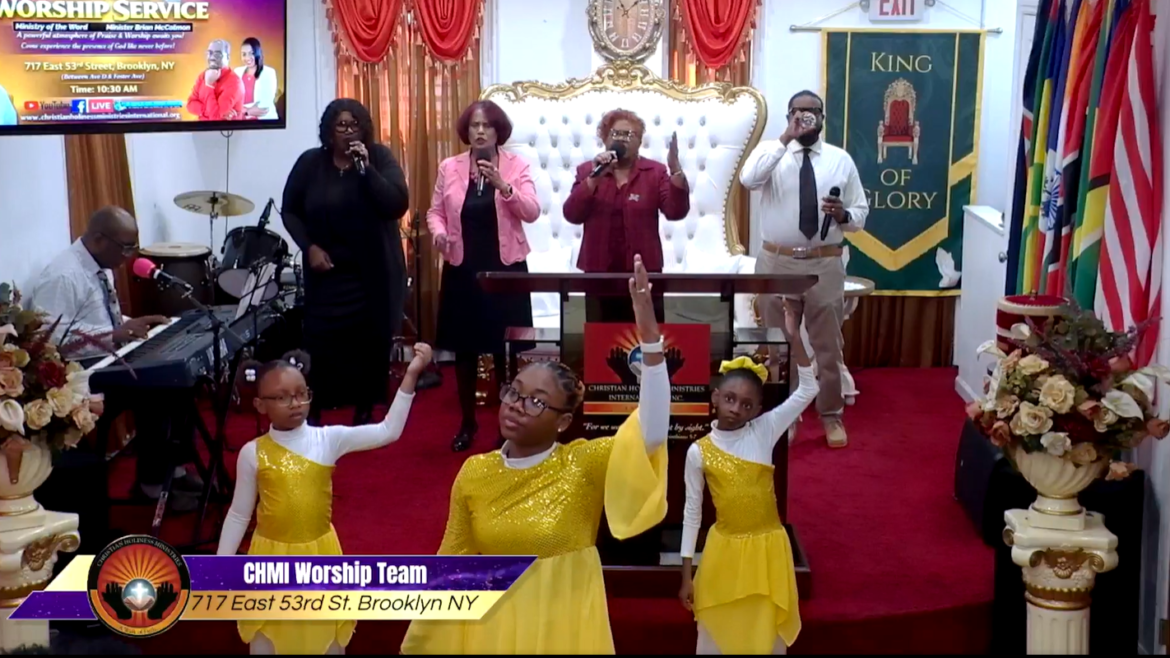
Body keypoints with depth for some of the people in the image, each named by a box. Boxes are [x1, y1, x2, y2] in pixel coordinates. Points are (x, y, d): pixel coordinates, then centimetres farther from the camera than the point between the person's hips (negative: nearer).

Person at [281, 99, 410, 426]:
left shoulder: (380, 157, -2)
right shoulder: (310, 162, 1)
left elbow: (397, 205, -14)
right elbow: (290, 211, 8)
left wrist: (366, 168, -21)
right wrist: (310, 246, -6)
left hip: (375, 274, 0)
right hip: (328, 274, 0)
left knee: (373, 345, 4)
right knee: (320, 344, -7)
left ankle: (365, 411, 19)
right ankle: (313, 413, 7)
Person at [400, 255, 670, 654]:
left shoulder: (584, 465, -14)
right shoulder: (474, 473, -6)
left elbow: (652, 433, -30)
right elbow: (453, 565, 3)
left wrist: (650, 338, -38)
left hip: (563, 624, -2)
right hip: (491, 625, 2)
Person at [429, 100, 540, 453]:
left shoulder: (516, 165, -1)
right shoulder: (449, 167, 4)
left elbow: (532, 212, -11)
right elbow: (435, 211, 7)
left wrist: (502, 184, -23)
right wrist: (438, 232, -14)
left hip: (505, 269, -2)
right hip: (462, 270, 2)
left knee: (505, 350, 0)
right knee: (464, 348, 7)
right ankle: (467, 423, 21)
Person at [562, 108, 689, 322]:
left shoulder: (655, 172, 3)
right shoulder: (587, 171, 6)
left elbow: (676, 212, -9)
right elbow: (572, 215, -5)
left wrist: (675, 170, -23)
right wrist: (594, 178, -17)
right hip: (600, 272, 1)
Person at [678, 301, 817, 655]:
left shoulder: (765, 431, -4)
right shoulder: (699, 451, -5)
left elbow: (808, 390, -8)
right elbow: (692, 512, 0)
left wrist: (794, 339, -20)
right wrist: (686, 575, 0)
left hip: (767, 548, 0)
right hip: (724, 550, 0)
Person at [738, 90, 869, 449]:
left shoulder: (841, 159, 5)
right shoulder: (772, 152, 1)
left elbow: (861, 213, 6)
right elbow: (748, 178, -23)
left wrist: (843, 215, -17)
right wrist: (785, 139, -24)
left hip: (824, 265, 1)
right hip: (777, 263, -1)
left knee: (828, 345, 8)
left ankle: (831, 415, 23)